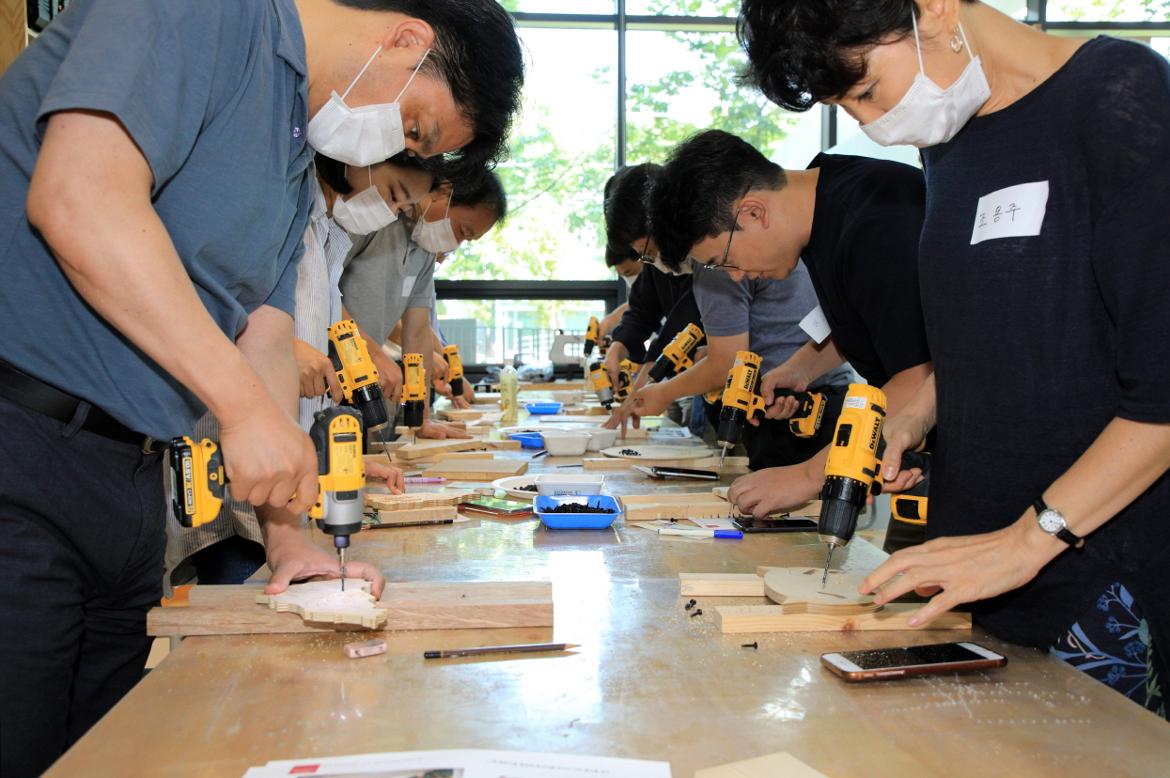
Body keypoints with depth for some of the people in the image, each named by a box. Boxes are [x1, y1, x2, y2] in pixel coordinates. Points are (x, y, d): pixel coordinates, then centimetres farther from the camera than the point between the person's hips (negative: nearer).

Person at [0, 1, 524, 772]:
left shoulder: (298, 169, 19)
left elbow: (266, 341, 16)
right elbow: (78, 199, -23)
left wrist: (289, 539, 6)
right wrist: (247, 406, -21)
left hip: (128, 474, 9)